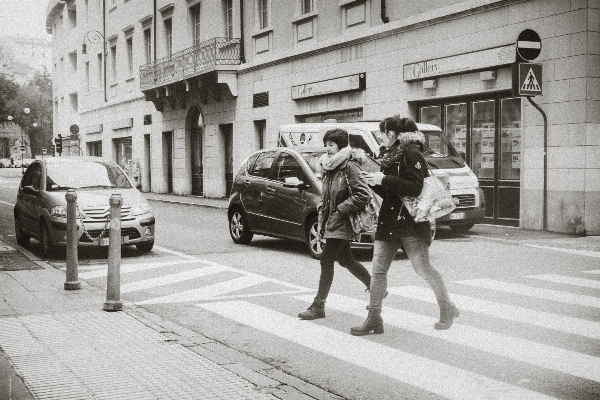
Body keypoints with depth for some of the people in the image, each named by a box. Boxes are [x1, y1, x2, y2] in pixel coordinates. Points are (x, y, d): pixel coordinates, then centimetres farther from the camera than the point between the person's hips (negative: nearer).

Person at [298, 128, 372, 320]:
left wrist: (340, 209, -18)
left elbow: (363, 195, -21)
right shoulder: (329, 167, 12)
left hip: (342, 224, -9)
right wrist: (321, 220, 10)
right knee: (345, 260, 17)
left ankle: (318, 306, -1)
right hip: (331, 223, 9)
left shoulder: (350, 166, -14)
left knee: (326, 260, -8)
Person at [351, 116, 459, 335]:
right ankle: (374, 318, 8)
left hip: (411, 221, -8)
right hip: (388, 222, 8)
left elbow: (415, 187, -22)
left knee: (423, 269, -1)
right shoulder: (391, 155, 15)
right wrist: (373, 181, 6)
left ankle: (447, 309, 19)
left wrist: (384, 180, -21)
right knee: (378, 270, 3)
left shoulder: (410, 154, -11)